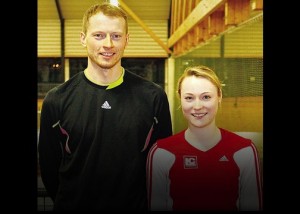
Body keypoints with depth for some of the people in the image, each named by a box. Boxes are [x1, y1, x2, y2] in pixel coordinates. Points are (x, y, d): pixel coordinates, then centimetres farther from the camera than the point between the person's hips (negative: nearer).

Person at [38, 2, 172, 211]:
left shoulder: (154, 97, -7)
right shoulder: (57, 100, -8)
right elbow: (49, 166, -2)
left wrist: (151, 202, -3)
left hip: (137, 204, 1)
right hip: (74, 204, 0)